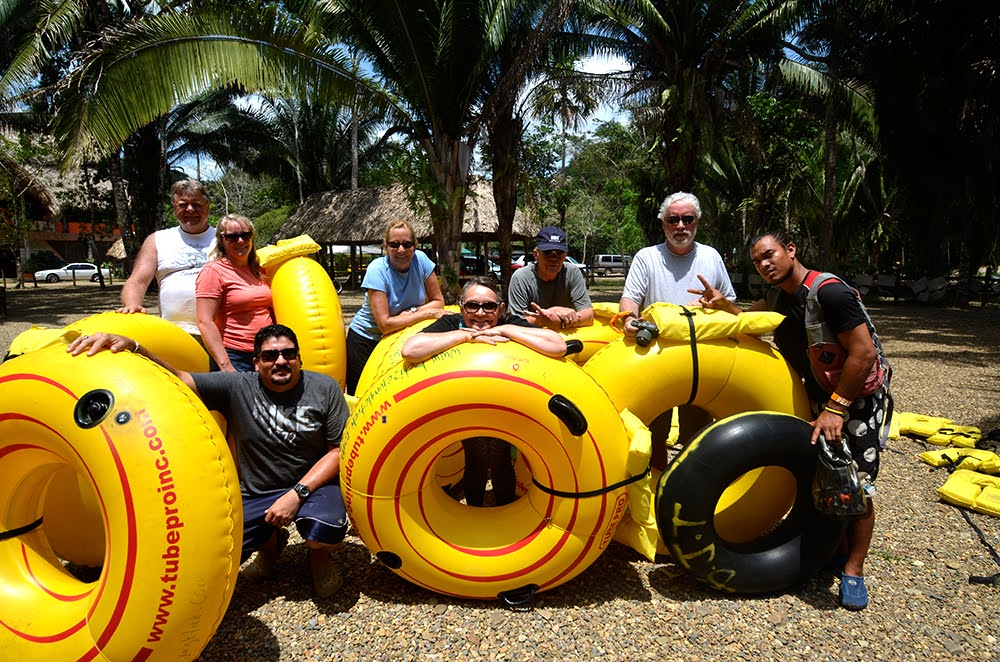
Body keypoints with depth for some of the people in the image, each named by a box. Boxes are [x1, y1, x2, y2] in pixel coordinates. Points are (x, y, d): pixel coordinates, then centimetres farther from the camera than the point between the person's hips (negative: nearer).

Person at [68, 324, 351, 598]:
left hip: (313, 484, -2)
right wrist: (132, 347, -30)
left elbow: (340, 450, -7)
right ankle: (270, 540, 18)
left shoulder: (324, 388, -7)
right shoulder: (237, 387, -5)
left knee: (325, 528, -35)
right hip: (254, 495, 2)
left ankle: (319, 554, 7)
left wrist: (297, 493, -17)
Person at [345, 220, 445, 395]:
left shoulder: (420, 259, -12)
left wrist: (412, 312, -22)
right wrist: (428, 313, -26)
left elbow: (438, 301, -4)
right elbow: (385, 324, -28)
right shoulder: (377, 270, -23)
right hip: (367, 339, -4)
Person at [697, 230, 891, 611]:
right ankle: (835, 548, 28)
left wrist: (836, 408, -25)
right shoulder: (778, 295, 0)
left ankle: (853, 571, 11)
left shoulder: (828, 292, -26)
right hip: (821, 394, 7)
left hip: (862, 396, -7)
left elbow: (865, 353, -28)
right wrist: (722, 304, -1)